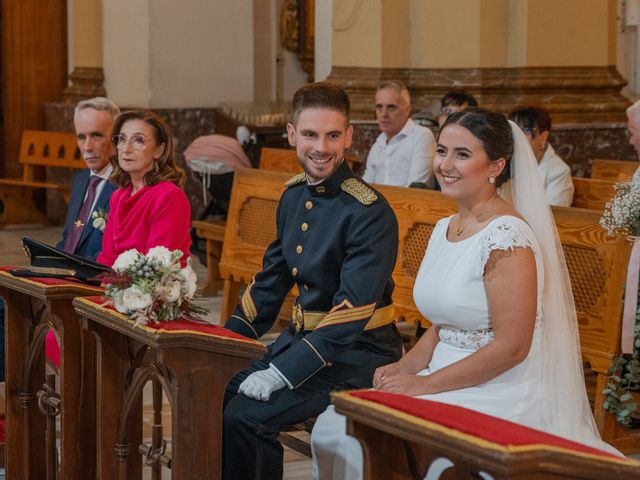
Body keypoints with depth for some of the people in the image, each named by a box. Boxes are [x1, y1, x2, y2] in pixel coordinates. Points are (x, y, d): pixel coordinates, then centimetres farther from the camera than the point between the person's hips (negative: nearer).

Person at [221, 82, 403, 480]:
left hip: (356, 354, -8)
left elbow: (351, 311, -24)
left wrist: (282, 373, -27)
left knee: (245, 417, -21)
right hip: (302, 338, 8)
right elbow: (271, 280, 16)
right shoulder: (294, 195, 6)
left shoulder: (370, 213, -19)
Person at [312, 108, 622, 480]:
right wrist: (405, 367, 1)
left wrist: (424, 383, -16)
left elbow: (511, 348, -20)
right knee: (333, 429, -6)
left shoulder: (506, 236, -17)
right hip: (448, 385, 8)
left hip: (500, 399, -8)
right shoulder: (444, 229, 10)